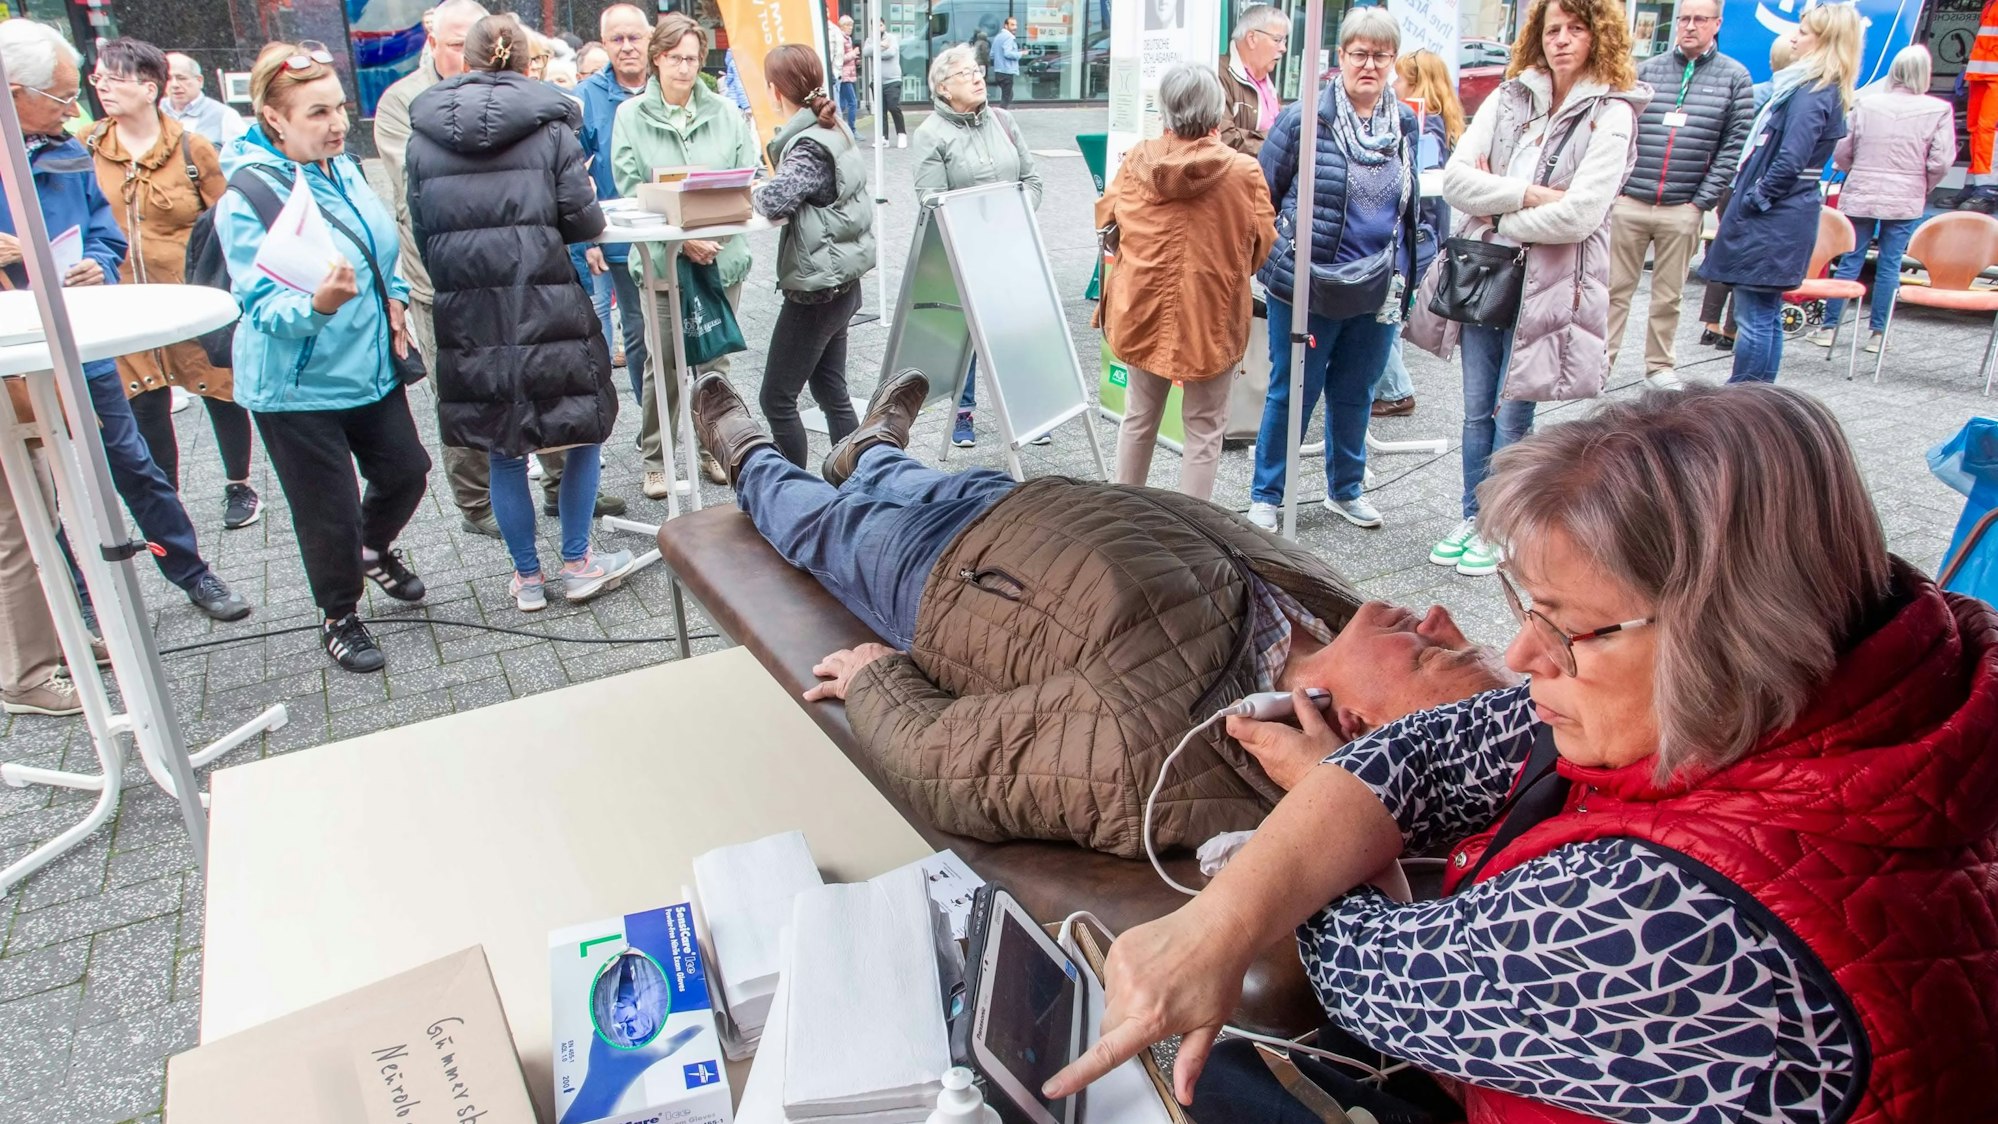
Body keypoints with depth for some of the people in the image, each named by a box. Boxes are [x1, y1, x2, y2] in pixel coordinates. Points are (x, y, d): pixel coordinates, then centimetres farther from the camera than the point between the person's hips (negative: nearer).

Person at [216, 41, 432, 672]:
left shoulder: (345, 170, 2)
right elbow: (262, 303, -22)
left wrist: (394, 297, 2)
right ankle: (339, 617, 26)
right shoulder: (248, 195, -19)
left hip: (371, 364, 6)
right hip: (298, 386, -6)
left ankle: (375, 549, 48)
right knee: (329, 512, 3)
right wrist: (318, 305, -42)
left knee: (405, 471, 17)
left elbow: (383, 250, 19)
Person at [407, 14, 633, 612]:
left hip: (467, 316, 3)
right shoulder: (549, 125, -2)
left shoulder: (423, 136, 6)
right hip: (547, 308, -2)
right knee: (584, 431, 14)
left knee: (503, 452, 12)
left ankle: (527, 576, 22)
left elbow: (420, 231, 8)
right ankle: (578, 564, 19)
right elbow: (584, 220, -5)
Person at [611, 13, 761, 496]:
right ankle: (656, 460, 15)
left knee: (716, 358, 12)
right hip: (661, 257, -2)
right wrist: (681, 236, -17)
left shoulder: (725, 112, 4)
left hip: (722, 254, 2)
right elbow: (630, 191, -7)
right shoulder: (631, 115, -1)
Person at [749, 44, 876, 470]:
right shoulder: (834, 131, 10)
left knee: (776, 399, 0)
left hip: (816, 288, -9)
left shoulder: (808, 146, -18)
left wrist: (747, 187, -11)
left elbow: (772, 201, -31)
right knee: (831, 390, 16)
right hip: (839, 283, 10)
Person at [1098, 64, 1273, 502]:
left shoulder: (1136, 162, -7)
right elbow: (1262, 245, -3)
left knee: (1139, 417, 21)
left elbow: (1106, 217, 8)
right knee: (1204, 430, 10)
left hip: (1144, 310, 3)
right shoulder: (1243, 171, -14)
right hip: (1212, 317, -3)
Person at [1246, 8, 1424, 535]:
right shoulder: (1304, 117, -8)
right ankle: (1264, 496, 20)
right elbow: (1262, 194, -1)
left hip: (1378, 291, 4)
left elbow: (1416, 206, 17)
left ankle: (1345, 489, 34)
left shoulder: (1408, 125, 6)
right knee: (1291, 392, 5)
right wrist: (1266, 260, 2)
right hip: (1307, 287, -4)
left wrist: (1410, 276, 15)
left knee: (1355, 394, 17)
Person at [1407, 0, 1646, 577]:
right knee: (1477, 410, 12)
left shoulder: (1611, 115, -6)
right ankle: (1472, 517, 27)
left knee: (1511, 416, 3)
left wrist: (1494, 207, -9)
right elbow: (1455, 179, -4)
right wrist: (1527, 194, -15)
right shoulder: (1508, 99, 6)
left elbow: (1577, 215, -17)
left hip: (1547, 286, -4)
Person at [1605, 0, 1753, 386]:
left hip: (1682, 210, 0)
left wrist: (1703, 201, -4)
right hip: (1629, 203, 1)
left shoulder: (1735, 77, 7)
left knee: (1668, 296, 7)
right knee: (1615, 288, 3)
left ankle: (1660, 365, 17)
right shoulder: (1647, 69, 9)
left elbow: (1734, 144, 4)